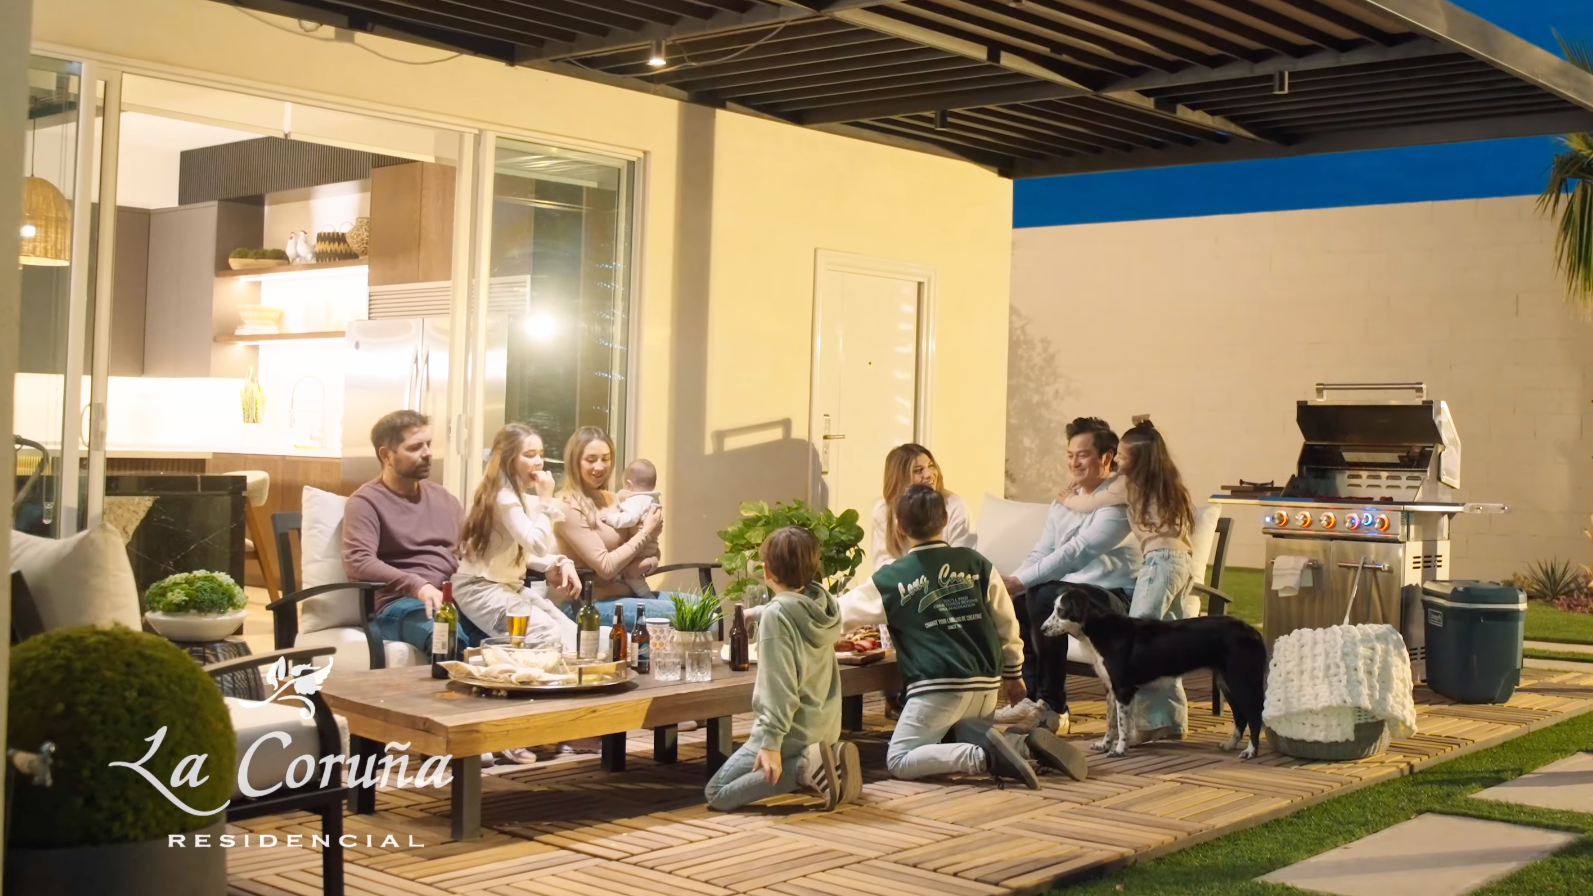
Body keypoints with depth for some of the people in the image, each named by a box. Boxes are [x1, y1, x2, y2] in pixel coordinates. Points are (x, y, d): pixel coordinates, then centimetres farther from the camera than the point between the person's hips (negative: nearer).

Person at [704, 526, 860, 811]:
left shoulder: (777, 614, -20)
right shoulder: (821, 601, 1)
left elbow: (779, 685, -24)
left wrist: (771, 742, -25)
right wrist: (758, 613, 40)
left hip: (792, 732, -8)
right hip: (825, 726, 8)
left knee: (716, 795, 1)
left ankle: (803, 766, -13)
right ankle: (817, 760, 5)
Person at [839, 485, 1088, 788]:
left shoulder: (893, 578, -2)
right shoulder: (975, 562, 7)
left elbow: (839, 614, 6)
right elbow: (1007, 622, 11)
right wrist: (1013, 673, 23)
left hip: (939, 687, -5)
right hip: (986, 683, 6)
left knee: (899, 761, 0)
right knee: (970, 741, 29)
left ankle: (984, 757, -20)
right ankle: (1029, 745, 0)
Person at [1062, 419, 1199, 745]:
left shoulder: (1129, 483, 1)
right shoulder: (1167, 482, 21)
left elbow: (1085, 505, 12)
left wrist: (1067, 499, 32)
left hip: (1160, 559, -8)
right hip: (1183, 559, 8)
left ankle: (1140, 724, -15)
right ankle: (1171, 721, 11)